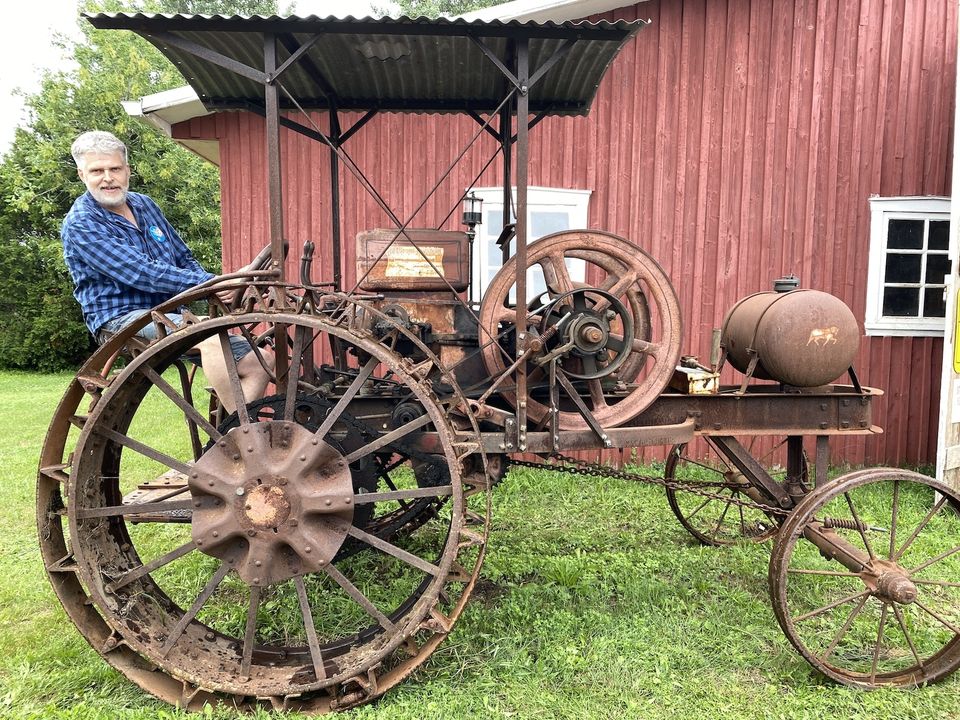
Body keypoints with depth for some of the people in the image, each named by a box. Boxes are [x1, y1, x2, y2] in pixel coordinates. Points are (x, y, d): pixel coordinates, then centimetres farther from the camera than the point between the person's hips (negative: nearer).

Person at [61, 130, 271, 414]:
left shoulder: (145, 205, 15)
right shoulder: (80, 224, -8)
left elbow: (185, 259, 19)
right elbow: (143, 274, -21)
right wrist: (211, 283, -26)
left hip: (170, 314, 7)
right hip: (122, 320, -7)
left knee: (258, 363, -8)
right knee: (211, 332, -35)